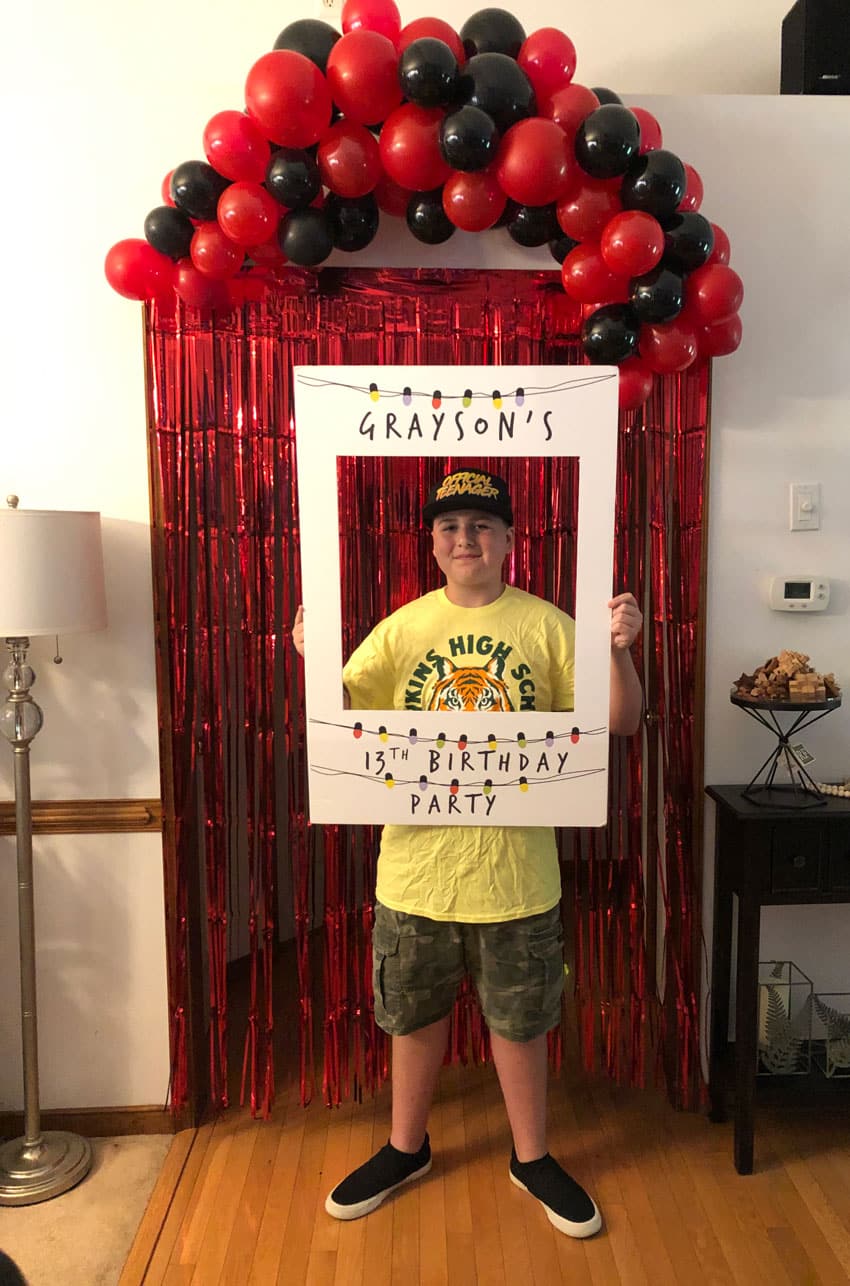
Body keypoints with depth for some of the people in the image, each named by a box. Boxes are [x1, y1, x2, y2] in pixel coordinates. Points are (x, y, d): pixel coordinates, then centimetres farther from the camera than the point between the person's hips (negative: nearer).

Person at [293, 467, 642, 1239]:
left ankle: (532, 1157, 39)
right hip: (416, 865, 2)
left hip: (516, 871, -1)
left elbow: (620, 723, -6)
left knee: (520, 1022, 16)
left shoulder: (548, 626, -5)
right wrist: (315, 659, -23)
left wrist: (620, 651, -23)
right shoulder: (402, 628, -1)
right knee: (416, 1016, 19)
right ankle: (406, 1149, 42)